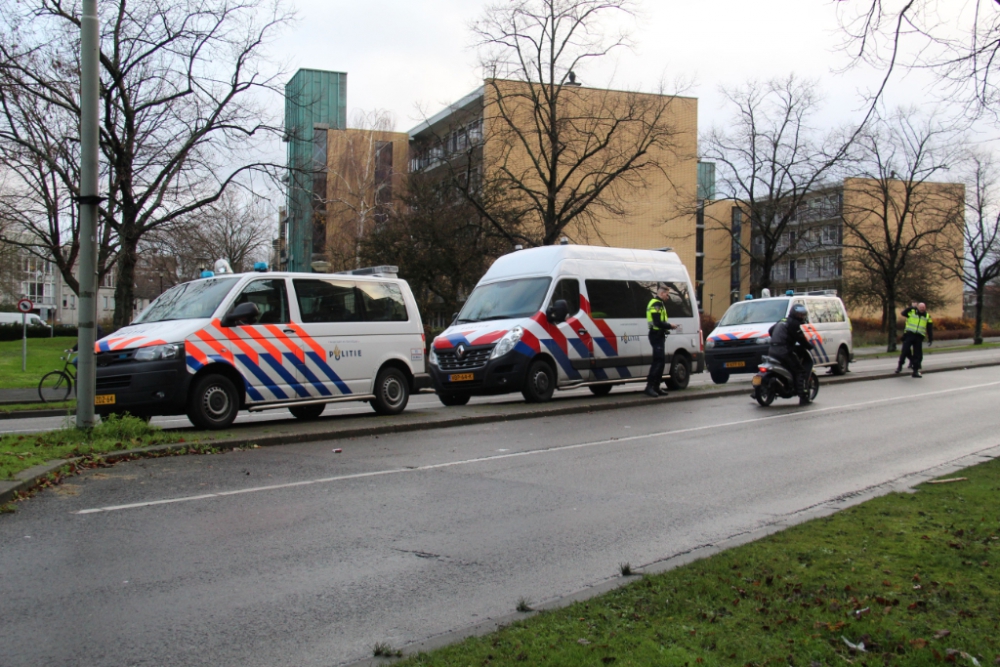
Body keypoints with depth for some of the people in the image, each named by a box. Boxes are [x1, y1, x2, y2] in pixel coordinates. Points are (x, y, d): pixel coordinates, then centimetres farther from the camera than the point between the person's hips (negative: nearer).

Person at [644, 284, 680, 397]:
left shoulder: (659, 304, 19)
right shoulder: (656, 304, -15)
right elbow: (658, 323, -23)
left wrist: (667, 326, 5)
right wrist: (670, 326, -12)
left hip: (659, 336, 11)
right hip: (657, 336, -11)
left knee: (661, 361, 12)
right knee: (658, 361, -14)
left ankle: (656, 387, 16)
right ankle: (649, 387, -16)